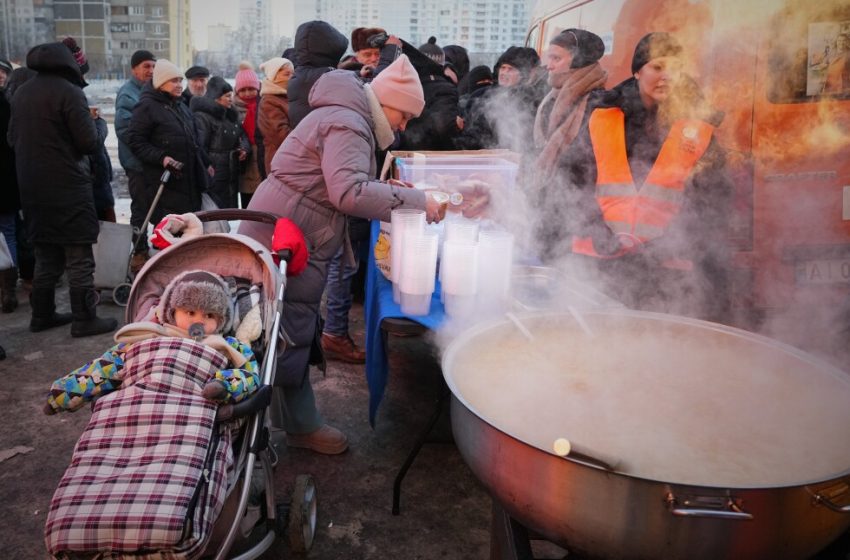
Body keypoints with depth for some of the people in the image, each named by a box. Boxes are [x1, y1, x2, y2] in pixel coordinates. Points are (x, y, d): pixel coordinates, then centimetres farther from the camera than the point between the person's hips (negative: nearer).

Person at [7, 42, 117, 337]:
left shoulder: (20, 93, 10)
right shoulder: (69, 91, -12)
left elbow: (13, 138, 16)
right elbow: (90, 143, -14)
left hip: (32, 188, 7)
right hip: (68, 187, -7)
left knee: (46, 256, 17)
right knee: (79, 257, 0)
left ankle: (42, 315, 24)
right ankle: (84, 319, 4)